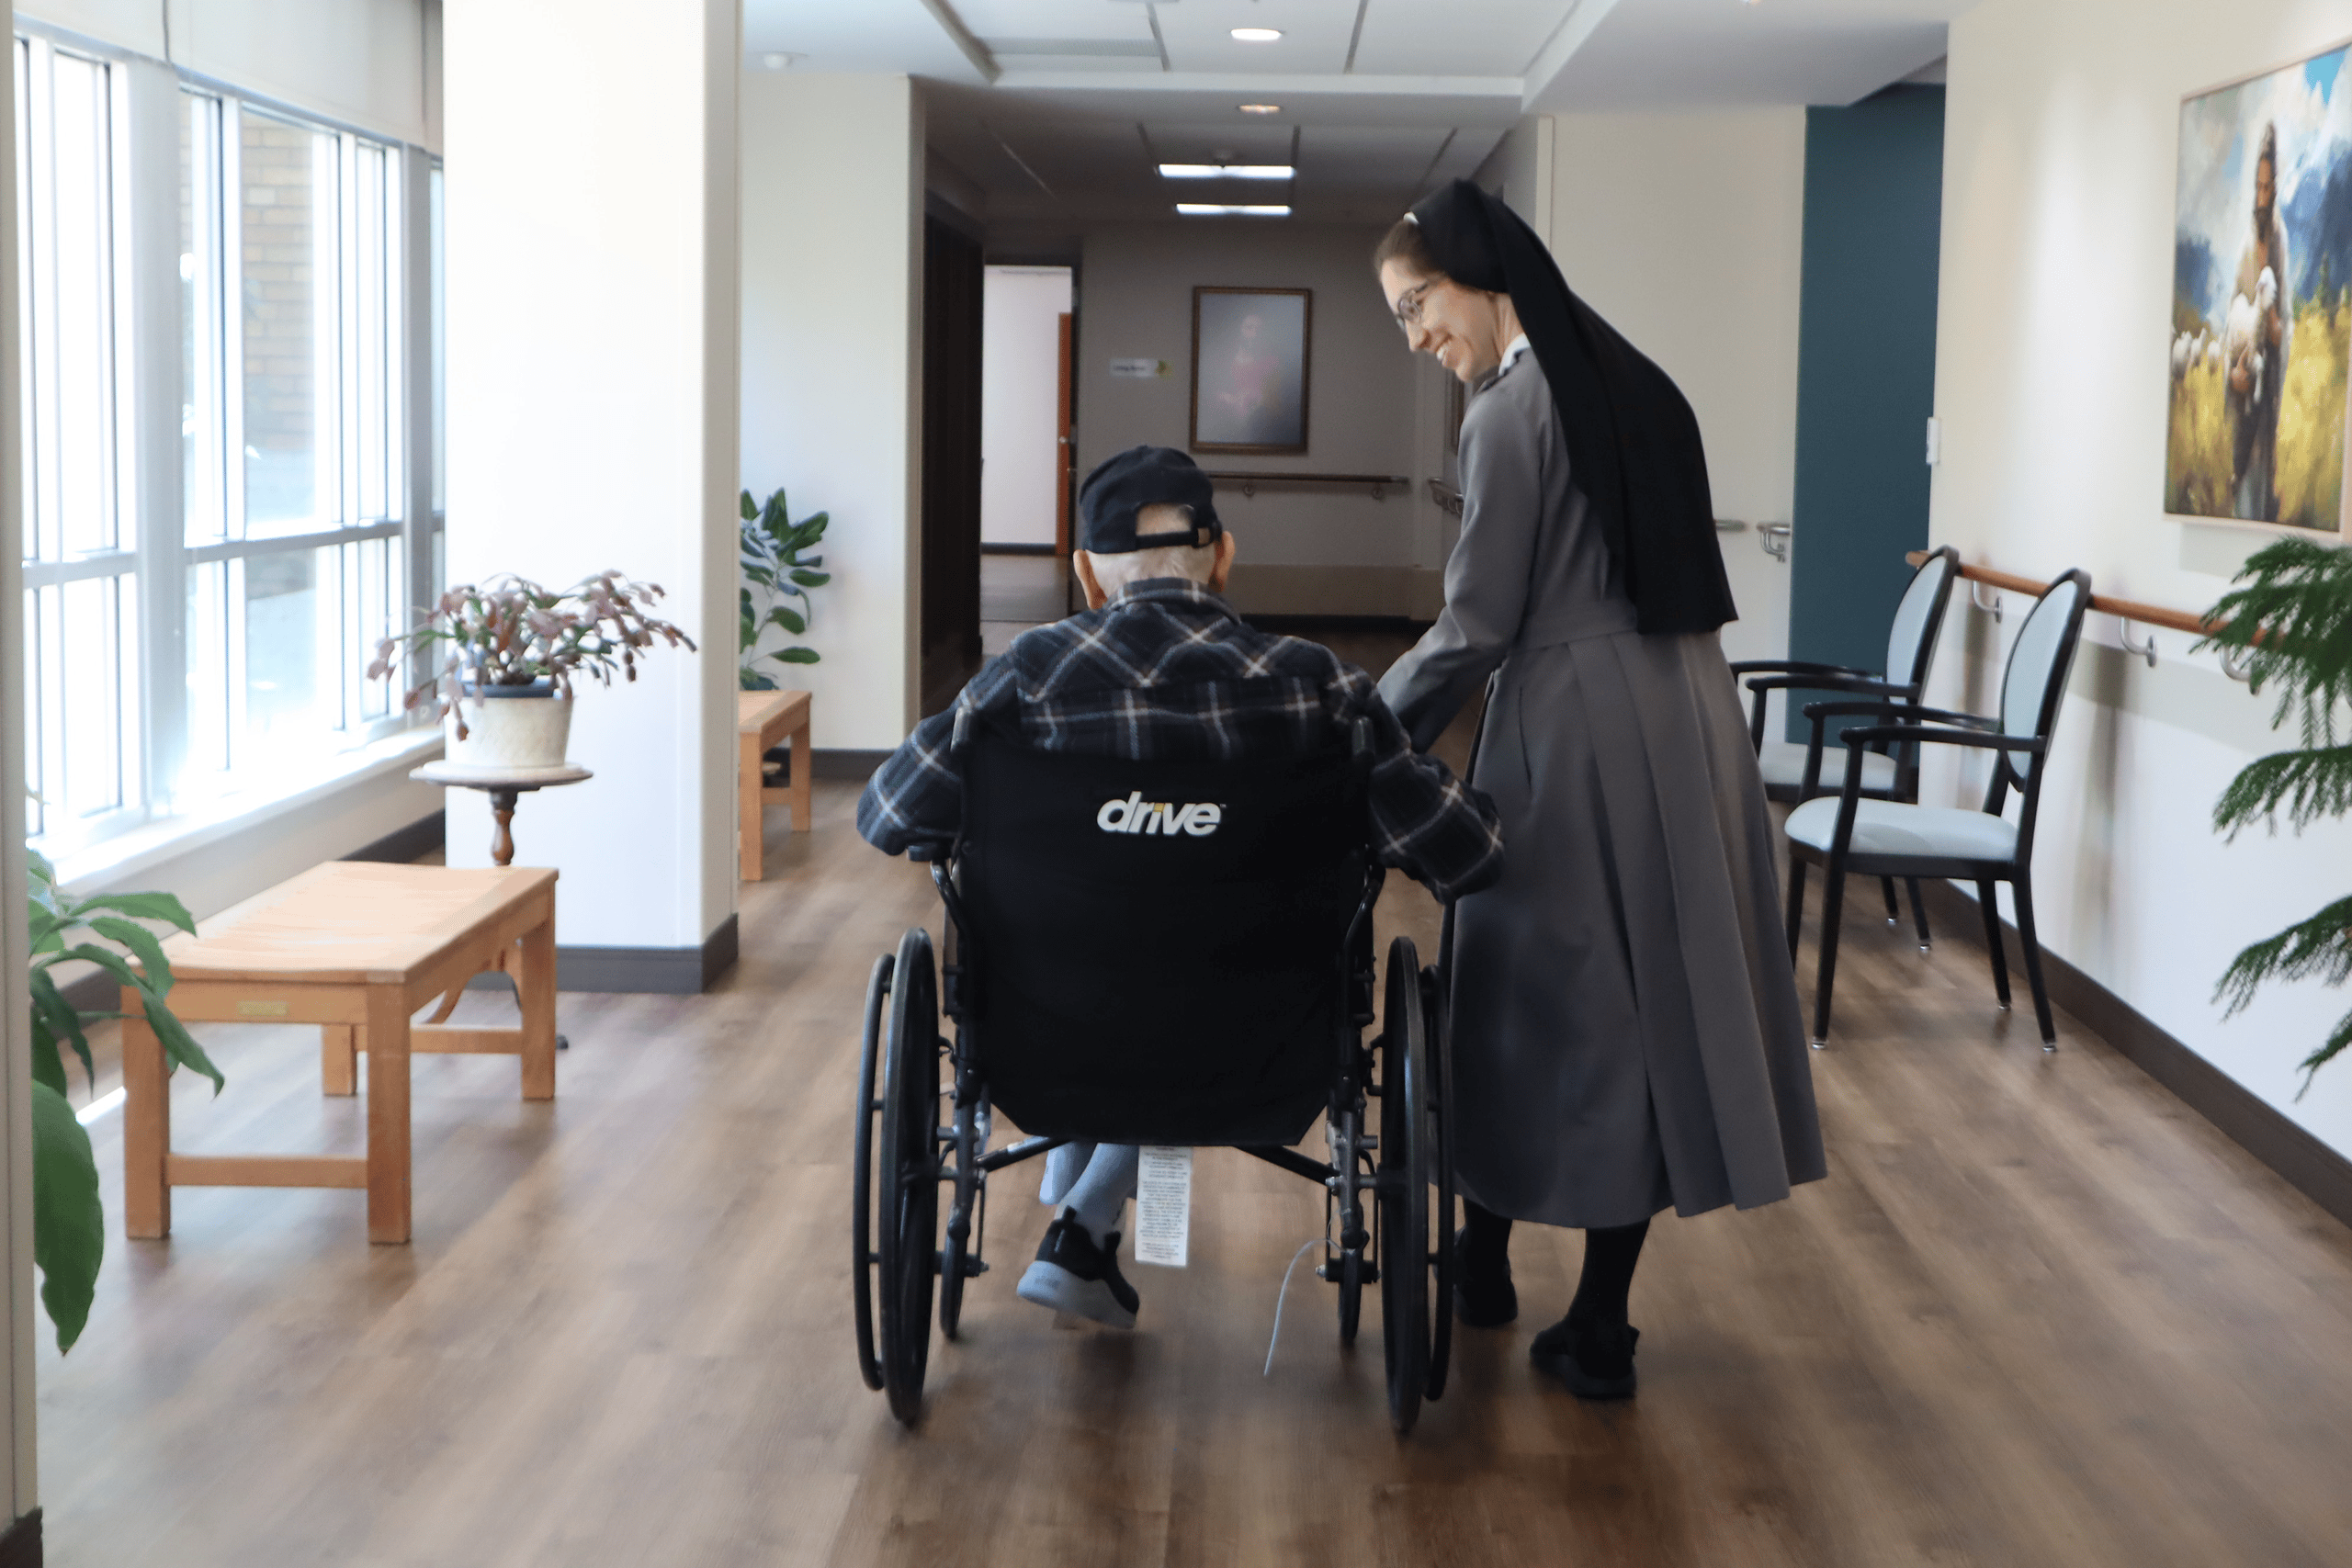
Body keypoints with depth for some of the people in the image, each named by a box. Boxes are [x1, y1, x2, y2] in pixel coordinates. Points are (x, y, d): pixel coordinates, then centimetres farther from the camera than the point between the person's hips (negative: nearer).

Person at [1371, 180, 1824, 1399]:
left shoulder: (1512, 411, -10)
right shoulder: (1630, 381, 15)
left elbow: (1477, 626, -12)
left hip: (1576, 732, -8)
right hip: (1686, 714, 8)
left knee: (1535, 999, 7)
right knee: (1657, 995, 6)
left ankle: (1483, 1266, 23)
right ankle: (1598, 1326, 11)